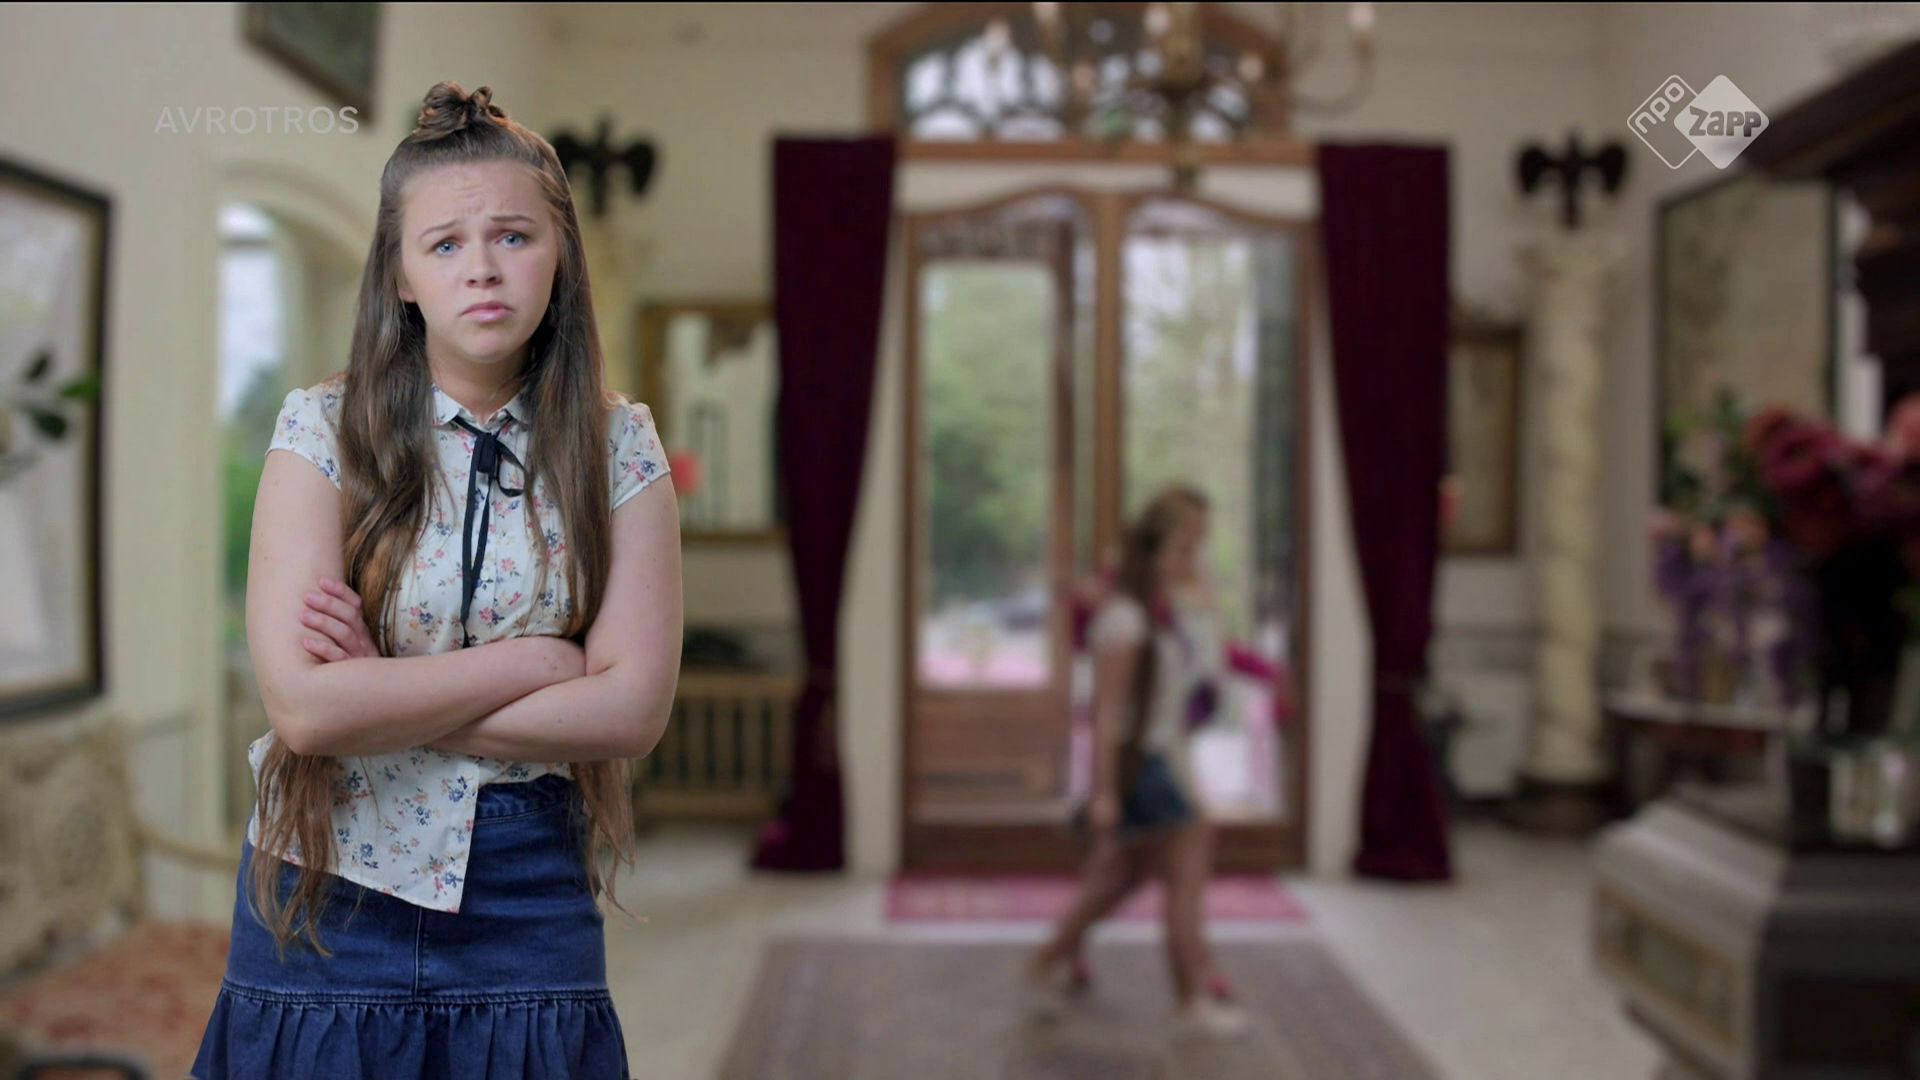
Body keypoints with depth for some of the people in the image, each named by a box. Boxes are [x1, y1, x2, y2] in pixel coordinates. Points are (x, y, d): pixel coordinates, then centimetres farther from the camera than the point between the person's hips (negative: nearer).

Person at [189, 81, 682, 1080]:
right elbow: (305, 705, -18)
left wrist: (386, 699, -14)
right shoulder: (325, 431, -8)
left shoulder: (618, 446, -4)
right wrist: (534, 660, -13)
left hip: (527, 910, 1)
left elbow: (634, 707, -12)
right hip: (327, 899, 0)